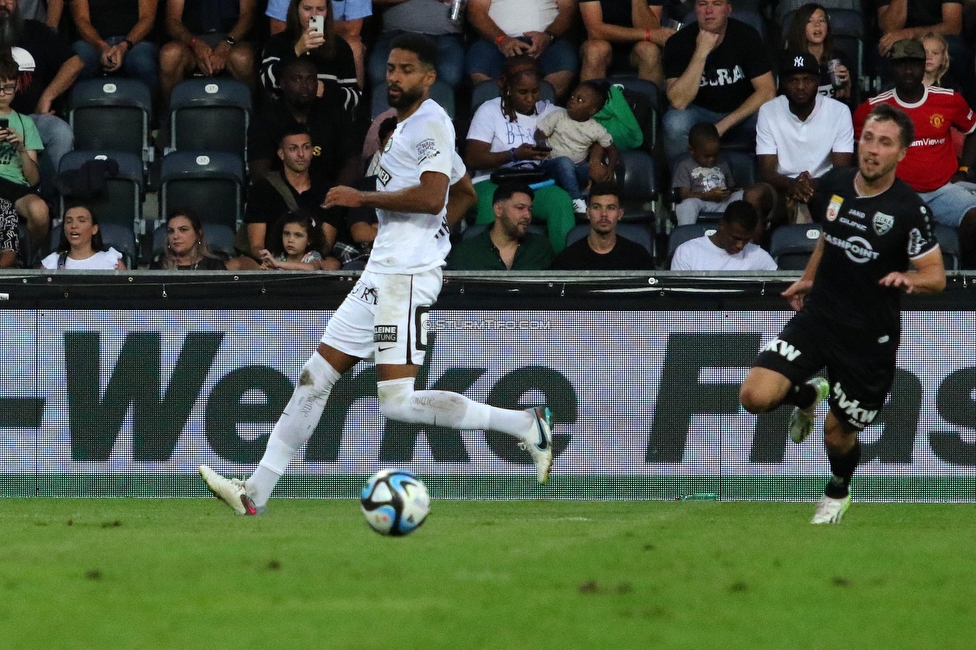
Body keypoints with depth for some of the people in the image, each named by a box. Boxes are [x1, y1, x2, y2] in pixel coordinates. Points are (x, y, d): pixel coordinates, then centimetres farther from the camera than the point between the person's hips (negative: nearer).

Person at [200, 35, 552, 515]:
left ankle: (525, 425, -9)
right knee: (315, 376, 8)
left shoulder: (431, 123, -10)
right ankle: (254, 493, 10)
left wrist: (361, 197, -17)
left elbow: (432, 197, -23)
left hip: (406, 277, -10)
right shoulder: (404, 126, 20)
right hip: (381, 273, 10)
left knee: (396, 401, -17)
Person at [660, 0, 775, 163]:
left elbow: (767, 92, -16)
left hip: (742, 113, 1)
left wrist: (724, 125, -24)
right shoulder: (678, 43, -14)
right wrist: (701, 52, -32)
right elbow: (678, 102, -25)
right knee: (674, 122, -34)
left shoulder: (746, 36, -11)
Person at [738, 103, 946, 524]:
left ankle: (838, 492, 44)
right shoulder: (834, 184, -2)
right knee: (755, 396, -15)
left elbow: (936, 276, -11)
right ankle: (807, 395, 21)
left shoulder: (909, 210, -16)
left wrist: (909, 278, -32)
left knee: (838, 434, 8)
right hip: (817, 316, 4)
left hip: (870, 338, -3)